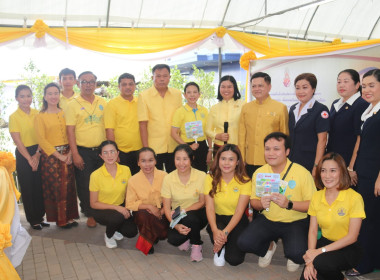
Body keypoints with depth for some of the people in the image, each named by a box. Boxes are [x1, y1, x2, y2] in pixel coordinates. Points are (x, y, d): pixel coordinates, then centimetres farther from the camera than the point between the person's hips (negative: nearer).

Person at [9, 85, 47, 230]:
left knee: (41, 187, 7)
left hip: (39, 152, 3)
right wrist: (29, 159, -11)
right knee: (28, 188, 5)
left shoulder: (37, 114, 4)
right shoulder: (14, 117, -6)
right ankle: (33, 220, 18)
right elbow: (17, 141, -9)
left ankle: (40, 217, 22)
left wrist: (37, 154, -9)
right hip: (23, 155, -3)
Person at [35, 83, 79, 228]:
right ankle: (59, 219, 16)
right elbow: (42, 139, -6)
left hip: (67, 155, 3)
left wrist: (70, 153, -9)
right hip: (50, 156, -3)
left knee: (68, 187, 5)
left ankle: (69, 216, 19)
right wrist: (59, 156, -11)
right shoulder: (40, 117, 0)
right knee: (55, 187, 3)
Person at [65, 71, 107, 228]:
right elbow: (70, 131, -7)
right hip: (83, 151, -3)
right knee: (84, 185, 5)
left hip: (102, 150, 3)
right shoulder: (73, 105, -3)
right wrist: (75, 154, -12)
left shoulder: (103, 103, 8)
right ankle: (90, 214, 21)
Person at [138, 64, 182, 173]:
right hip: (154, 148, -3)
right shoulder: (144, 96, -4)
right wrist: (146, 149, -10)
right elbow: (143, 125, -7)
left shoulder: (177, 94, 6)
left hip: (174, 147, 3)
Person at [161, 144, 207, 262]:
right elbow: (167, 207, -7)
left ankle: (196, 245, -5)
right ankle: (185, 238, 11)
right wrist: (176, 225, -24)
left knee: (189, 217, -35)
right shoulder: (168, 179, -9)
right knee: (173, 239, -27)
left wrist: (183, 211, -21)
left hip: (197, 214, -1)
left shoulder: (201, 176, -12)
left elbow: (202, 202, -6)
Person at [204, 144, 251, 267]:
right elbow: (209, 207, -13)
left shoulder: (244, 181, -12)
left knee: (234, 259, -19)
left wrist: (225, 232, -30)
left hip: (237, 220, -1)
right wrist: (215, 230, -30)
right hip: (218, 218, 1)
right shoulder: (211, 178, -6)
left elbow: (239, 211, -17)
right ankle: (219, 251, 3)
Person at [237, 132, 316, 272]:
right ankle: (269, 246, 19)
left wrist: (289, 204, -28)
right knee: (244, 243, -18)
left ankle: (293, 257, 15)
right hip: (267, 220, 3)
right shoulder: (259, 173, -1)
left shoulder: (302, 173, -13)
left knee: (297, 254, -28)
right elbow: (253, 200, 7)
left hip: (296, 222, -3)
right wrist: (261, 204, -17)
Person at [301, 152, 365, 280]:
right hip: (325, 242, 4)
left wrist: (320, 251, -20)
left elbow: (352, 237, -14)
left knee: (321, 262, -32)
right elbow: (313, 231, 0)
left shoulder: (354, 198, -15)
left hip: (348, 248, -3)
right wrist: (310, 260, -15)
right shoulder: (316, 196, 1)